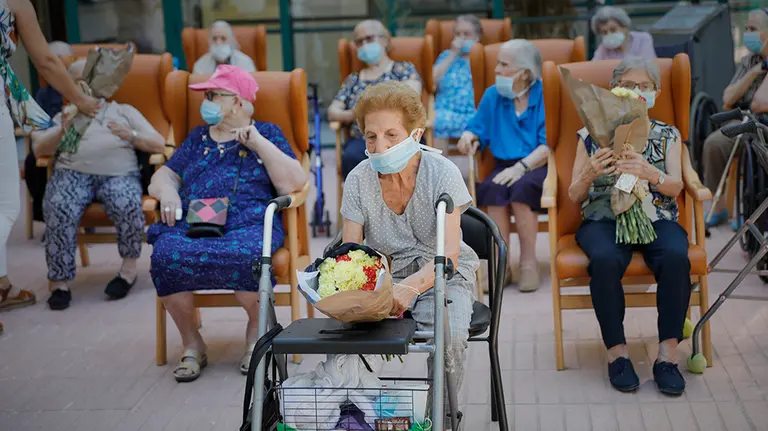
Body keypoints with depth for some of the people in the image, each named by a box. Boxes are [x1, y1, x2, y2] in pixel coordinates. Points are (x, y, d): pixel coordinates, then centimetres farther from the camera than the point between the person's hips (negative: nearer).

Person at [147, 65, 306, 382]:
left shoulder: (267, 133, 17)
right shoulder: (198, 139, 28)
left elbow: (294, 184, 4)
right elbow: (163, 177, 25)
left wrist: (260, 144, -1)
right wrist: (167, 191, 1)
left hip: (249, 223, -3)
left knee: (244, 255, -39)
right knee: (166, 255, -32)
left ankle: (257, 331, -7)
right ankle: (191, 344, -12)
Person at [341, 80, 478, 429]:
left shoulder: (442, 172, -14)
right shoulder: (358, 180, -5)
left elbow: (449, 253, -24)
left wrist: (409, 287, -44)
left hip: (442, 276, -2)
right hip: (384, 278, 2)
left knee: (448, 336, -33)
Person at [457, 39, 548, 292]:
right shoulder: (492, 96, 13)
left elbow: (550, 145, -10)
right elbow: (477, 129, 20)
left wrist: (521, 167, -22)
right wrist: (469, 137, -4)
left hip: (538, 167, -3)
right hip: (505, 165, 3)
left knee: (521, 188, -36)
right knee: (493, 190, -32)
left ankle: (529, 262, -20)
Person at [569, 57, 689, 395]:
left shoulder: (668, 136, 15)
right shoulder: (592, 135, 13)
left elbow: (675, 187, -1)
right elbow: (574, 196, 8)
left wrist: (650, 174, -24)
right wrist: (588, 175, -15)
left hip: (656, 218, 1)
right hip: (604, 218, -1)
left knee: (676, 257, -33)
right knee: (605, 260, -36)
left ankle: (668, 352, -26)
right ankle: (616, 351, -22)